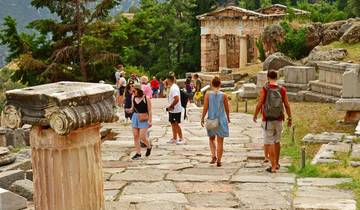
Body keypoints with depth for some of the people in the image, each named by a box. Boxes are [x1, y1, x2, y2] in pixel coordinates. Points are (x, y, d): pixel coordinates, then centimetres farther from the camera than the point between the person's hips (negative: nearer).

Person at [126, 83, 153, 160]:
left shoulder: (146, 98, -10)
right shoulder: (133, 98, 6)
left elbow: (149, 111, -6)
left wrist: (150, 121, -10)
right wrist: (130, 110, -5)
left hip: (143, 119, -6)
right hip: (135, 117, 6)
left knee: (142, 137, -8)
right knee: (135, 136, 3)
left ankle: (149, 147, 22)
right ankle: (138, 153, 12)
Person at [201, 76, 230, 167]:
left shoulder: (208, 94, -6)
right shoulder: (223, 95, -5)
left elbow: (205, 108, -7)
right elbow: (227, 109, 3)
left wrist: (202, 119, 4)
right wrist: (228, 118, 19)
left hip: (211, 120, 1)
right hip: (221, 120, 0)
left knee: (211, 139, 20)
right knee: (220, 141, 6)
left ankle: (213, 156, 3)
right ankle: (218, 160, 7)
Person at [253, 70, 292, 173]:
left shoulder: (265, 89, -11)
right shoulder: (282, 89, -3)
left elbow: (259, 104, -10)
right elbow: (287, 105, -1)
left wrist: (255, 116, 6)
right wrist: (289, 118, 10)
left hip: (267, 120, -4)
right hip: (278, 120, 4)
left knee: (269, 143, 2)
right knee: (277, 141, 20)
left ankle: (273, 166, -1)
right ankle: (276, 163, 31)